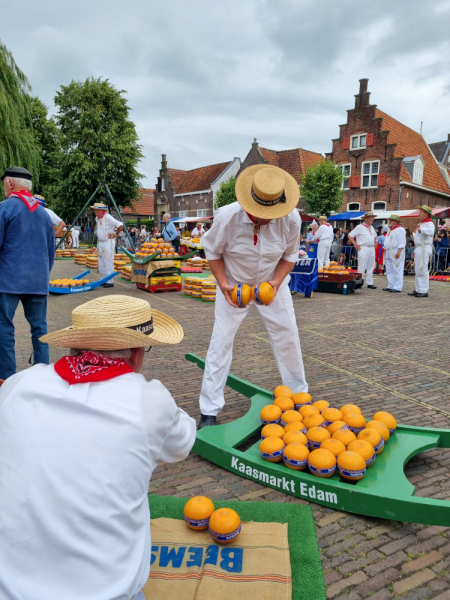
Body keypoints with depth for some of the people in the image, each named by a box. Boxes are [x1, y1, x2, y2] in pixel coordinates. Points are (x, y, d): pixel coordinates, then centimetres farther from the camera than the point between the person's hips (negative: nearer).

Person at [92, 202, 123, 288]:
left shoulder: (108, 217, -18)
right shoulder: (97, 218, 8)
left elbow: (120, 225, -22)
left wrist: (115, 235, -13)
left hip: (108, 243, -9)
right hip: (100, 242, 9)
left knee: (108, 263, -8)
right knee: (101, 264, 12)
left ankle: (109, 282, -5)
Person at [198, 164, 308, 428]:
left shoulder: (291, 219, -20)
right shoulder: (227, 216, -26)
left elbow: (290, 255, -4)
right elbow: (213, 252, -9)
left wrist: (276, 282, -21)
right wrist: (224, 284, -22)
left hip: (273, 283, 2)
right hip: (234, 285, -2)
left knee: (288, 337, 6)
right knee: (222, 340, -7)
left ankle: (299, 396, 30)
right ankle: (209, 411, 4)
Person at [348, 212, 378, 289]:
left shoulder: (371, 227, 16)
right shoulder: (360, 227, -5)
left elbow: (375, 236, 34)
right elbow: (350, 235, -7)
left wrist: (375, 244, 19)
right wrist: (355, 244, -11)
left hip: (372, 249, 7)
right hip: (363, 248, -7)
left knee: (370, 267, 8)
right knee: (362, 267, -6)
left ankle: (370, 283, 13)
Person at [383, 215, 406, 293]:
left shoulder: (400, 229, -10)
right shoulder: (391, 230, 21)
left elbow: (402, 243, -18)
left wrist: (398, 252, -25)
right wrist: (386, 250, 21)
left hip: (396, 252, -10)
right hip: (389, 252, 10)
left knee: (397, 270, -10)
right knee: (389, 270, 12)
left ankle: (397, 287, -10)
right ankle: (391, 286, 18)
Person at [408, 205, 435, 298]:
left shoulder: (429, 223, -10)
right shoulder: (420, 224, 20)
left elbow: (431, 232, -34)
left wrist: (421, 229, -23)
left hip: (425, 249, -10)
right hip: (419, 249, 10)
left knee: (423, 270, -9)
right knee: (418, 271, 11)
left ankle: (424, 291, -7)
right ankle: (417, 290, 17)